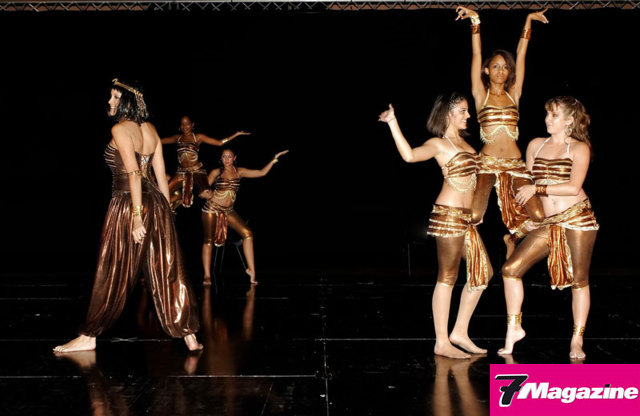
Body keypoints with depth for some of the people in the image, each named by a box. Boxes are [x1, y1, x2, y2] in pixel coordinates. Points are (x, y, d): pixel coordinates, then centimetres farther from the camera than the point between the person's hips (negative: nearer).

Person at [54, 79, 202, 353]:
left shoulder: (119, 129, -8)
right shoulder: (150, 129, 12)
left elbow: (134, 174, -17)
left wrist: (137, 216, -19)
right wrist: (166, 212, 18)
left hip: (129, 204, -6)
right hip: (157, 204, 7)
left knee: (113, 274, 4)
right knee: (167, 272, 7)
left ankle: (89, 336, 20)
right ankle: (189, 335, 8)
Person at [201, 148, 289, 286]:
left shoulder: (239, 172, 6)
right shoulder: (216, 172, -2)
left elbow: (262, 172, 4)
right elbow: (203, 190, -2)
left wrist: (273, 160, -3)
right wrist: (207, 194, -25)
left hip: (228, 211, 3)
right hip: (211, 209, -3)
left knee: (247, 233, -12)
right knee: (209, 240, -9)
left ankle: (251, 270, -6)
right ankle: (207, 275, -2)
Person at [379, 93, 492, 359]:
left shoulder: (462, 141, 18)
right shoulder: (438, 144, -8)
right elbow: (410, 155, -28)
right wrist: (393, 123, -30)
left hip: (465, 217, 9)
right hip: (448, 214, -9)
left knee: (482, 273, 10)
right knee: (447, 278, -4)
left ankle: (460, 332, 19)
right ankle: (442, 342, 5)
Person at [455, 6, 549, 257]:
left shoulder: (513, 94, 12)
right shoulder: (481, 94, 6)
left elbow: (520, 56, 10)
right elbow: (476, 55, -1)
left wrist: (529, 21, 8)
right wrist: (475, 22, -7)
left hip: (515, 164, 3)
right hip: (487, 163, -3)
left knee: (538, 216, -8)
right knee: (473, 217, -18)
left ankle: (512, 238, 24)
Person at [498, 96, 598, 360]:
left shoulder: (579, 148, -1)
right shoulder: (536, 145, 13)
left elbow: (573, 187, -12)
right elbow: (527, 183, 20)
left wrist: (537, 188, -13)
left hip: (577, 217, -4)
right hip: (548, 223, 4)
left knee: (579, 280, -1)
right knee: (510, 269, -6)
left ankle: (577, 341, 12)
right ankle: (514, 327, 7)